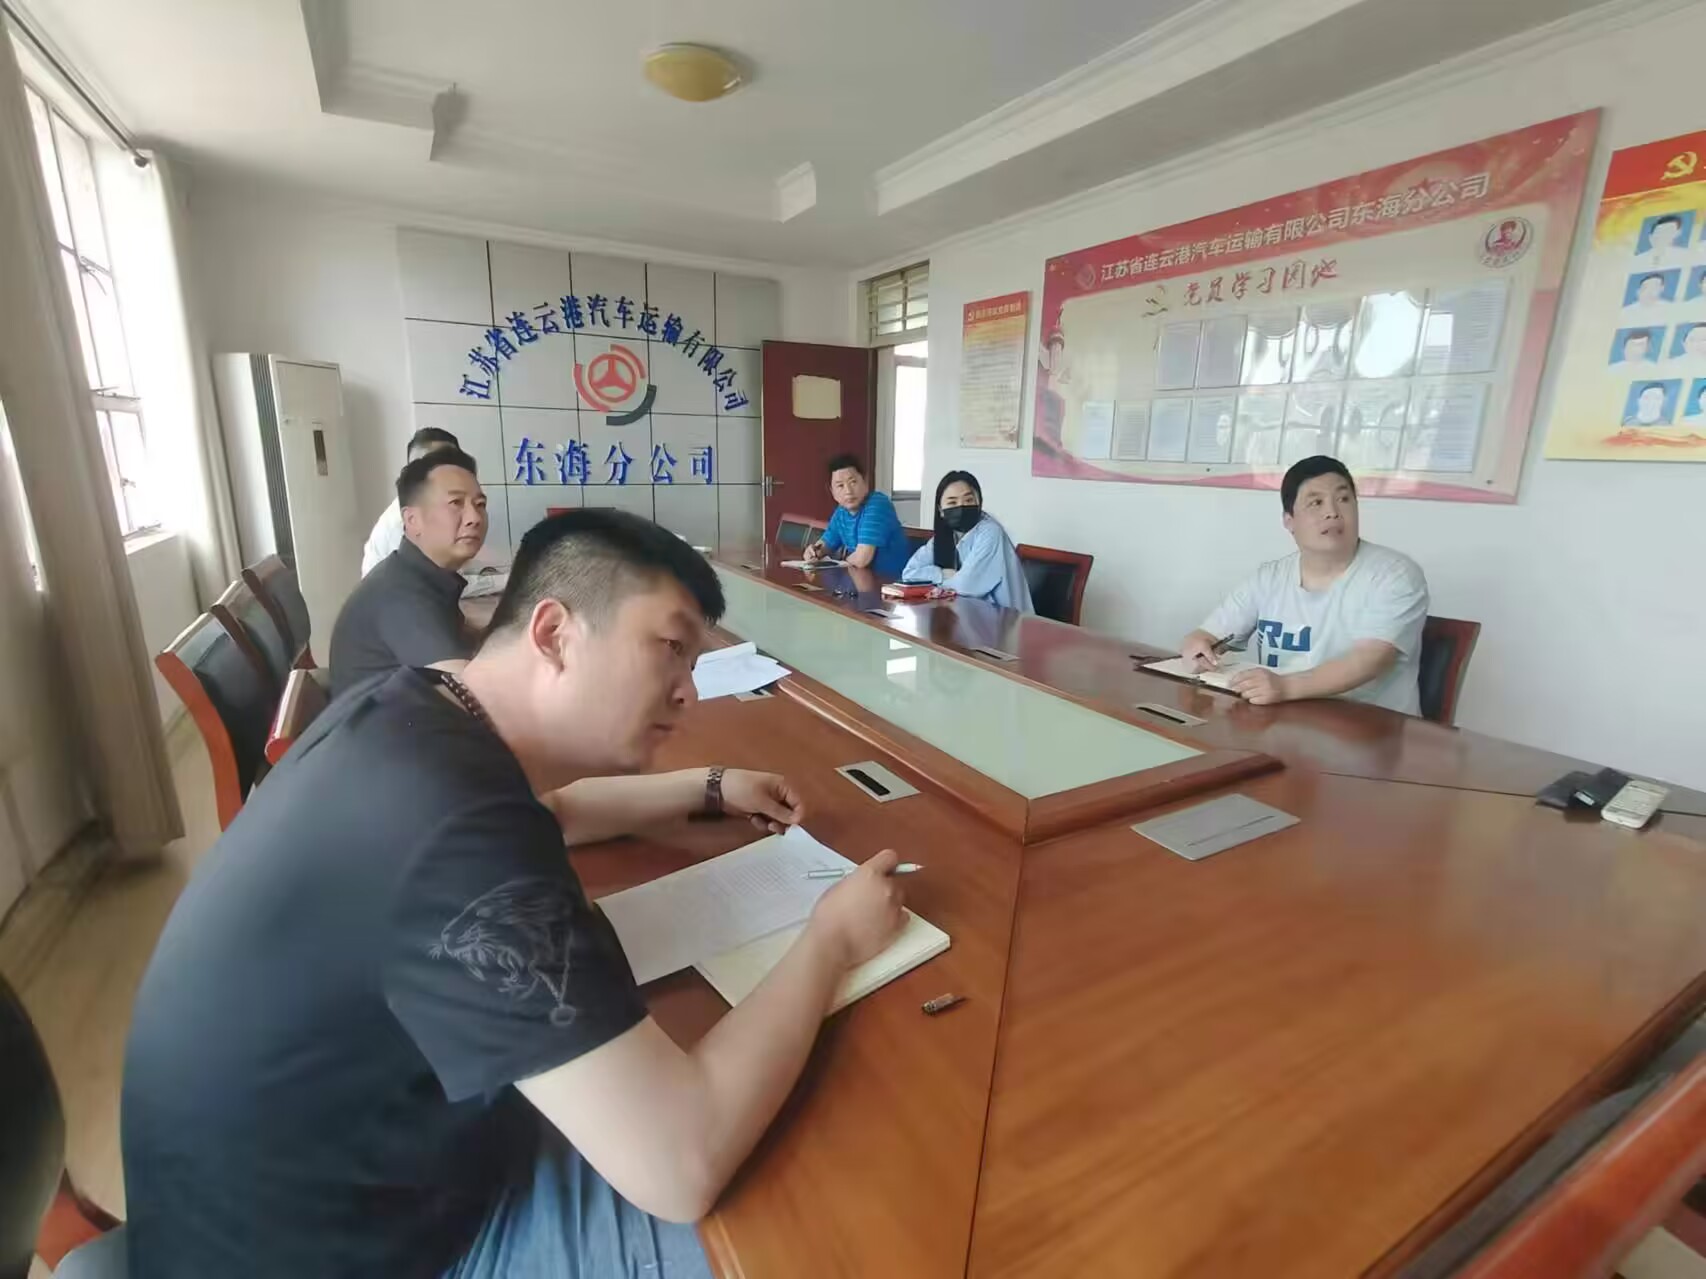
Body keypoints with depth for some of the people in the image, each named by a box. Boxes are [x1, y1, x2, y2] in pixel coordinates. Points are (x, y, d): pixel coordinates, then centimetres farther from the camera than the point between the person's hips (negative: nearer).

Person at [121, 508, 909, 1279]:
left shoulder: (408, 710, -7)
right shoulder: (458, 835, -38)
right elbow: (683, 1166, -33)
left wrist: (709, 788, 10)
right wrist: (830, 940, -19)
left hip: (341, 1150, 8)